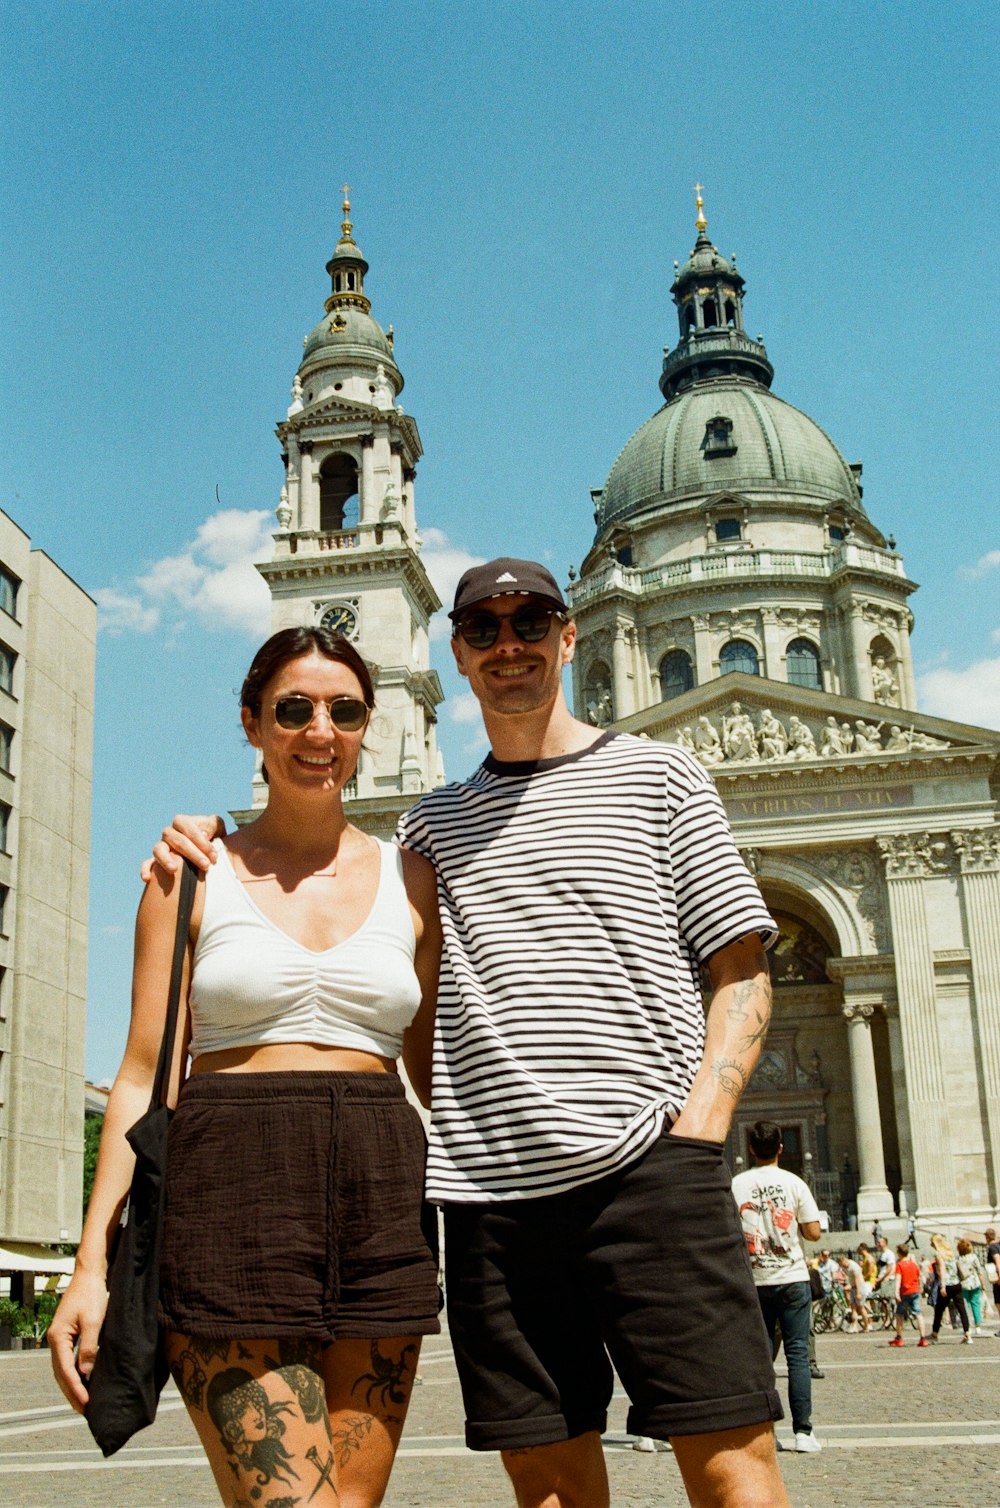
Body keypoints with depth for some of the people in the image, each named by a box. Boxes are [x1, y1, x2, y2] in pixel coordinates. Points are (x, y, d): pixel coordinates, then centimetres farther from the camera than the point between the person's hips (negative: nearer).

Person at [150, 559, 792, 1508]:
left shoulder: (656, 774, 11)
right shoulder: (431, 823, 20)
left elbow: (742, 972, 7)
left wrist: (697, 1129, -8)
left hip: (644, 1165, -3)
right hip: (490, 1188, 4)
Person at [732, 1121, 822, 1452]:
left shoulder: (736, 1185, -2)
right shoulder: (794, 1183, -2)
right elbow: (813, 1232, -2)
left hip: (753, 1281, 1)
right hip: (793, 1278, -1)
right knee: (798, 1353, 1)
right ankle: (803, 1431, -3)